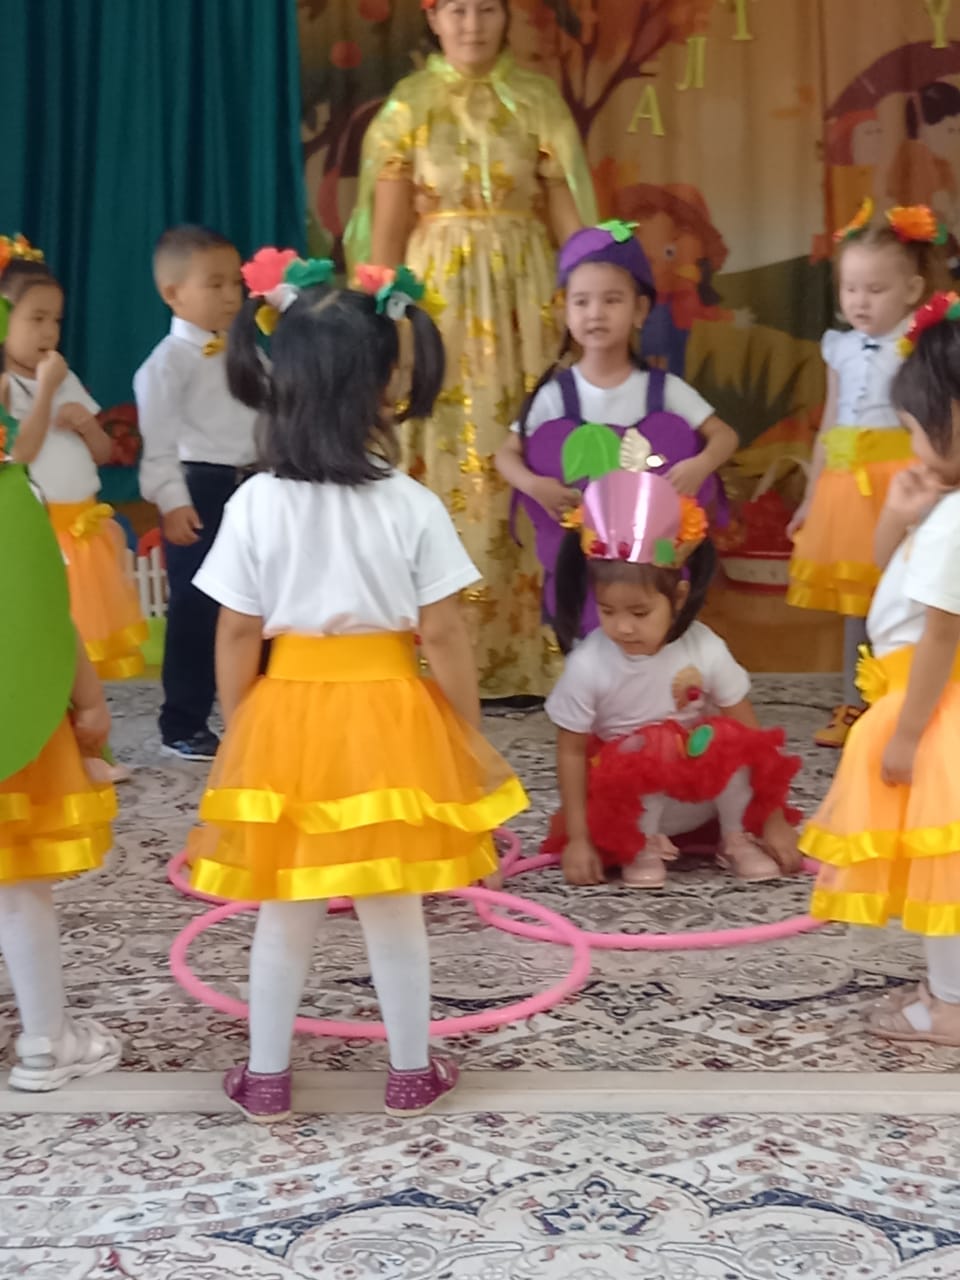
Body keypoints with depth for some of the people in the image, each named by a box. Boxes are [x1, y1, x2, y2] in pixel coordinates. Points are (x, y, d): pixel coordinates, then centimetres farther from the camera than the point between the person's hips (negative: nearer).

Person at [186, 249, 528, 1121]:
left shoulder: (255, 505, -9)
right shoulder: (414, 507, -12)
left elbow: (238, 635, -5)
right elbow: (443, 635, -9)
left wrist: (235, 733, 7)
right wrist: (473, 732, 2)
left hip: (285, 715, 1)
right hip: (388, 717, -1)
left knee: (284, 910, 15)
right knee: (394, 908, 14)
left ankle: (266, 1078, 26)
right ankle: (412, 1072, 27)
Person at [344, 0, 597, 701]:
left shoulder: (537, 99, 7)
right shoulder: (408, 104, 4)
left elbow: (565, 208, 5)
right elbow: (387, 224, 2)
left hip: (524, 293, 1)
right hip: (438, 292, -1)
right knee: (444, 458, -2)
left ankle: (526, 654, 4)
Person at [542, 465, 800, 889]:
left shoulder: (704, 649, -16)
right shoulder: (588, 665, -20)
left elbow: (751, 735, -9)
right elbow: (571, 752, -12)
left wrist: (774, 821, -8)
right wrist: (579, 840, -13)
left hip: (702, 795, 2)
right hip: (630, 803, -2)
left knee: (733, 740, -26)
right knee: (642, 756, -33)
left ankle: (737, 839, -1)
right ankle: (642, 846, -5)